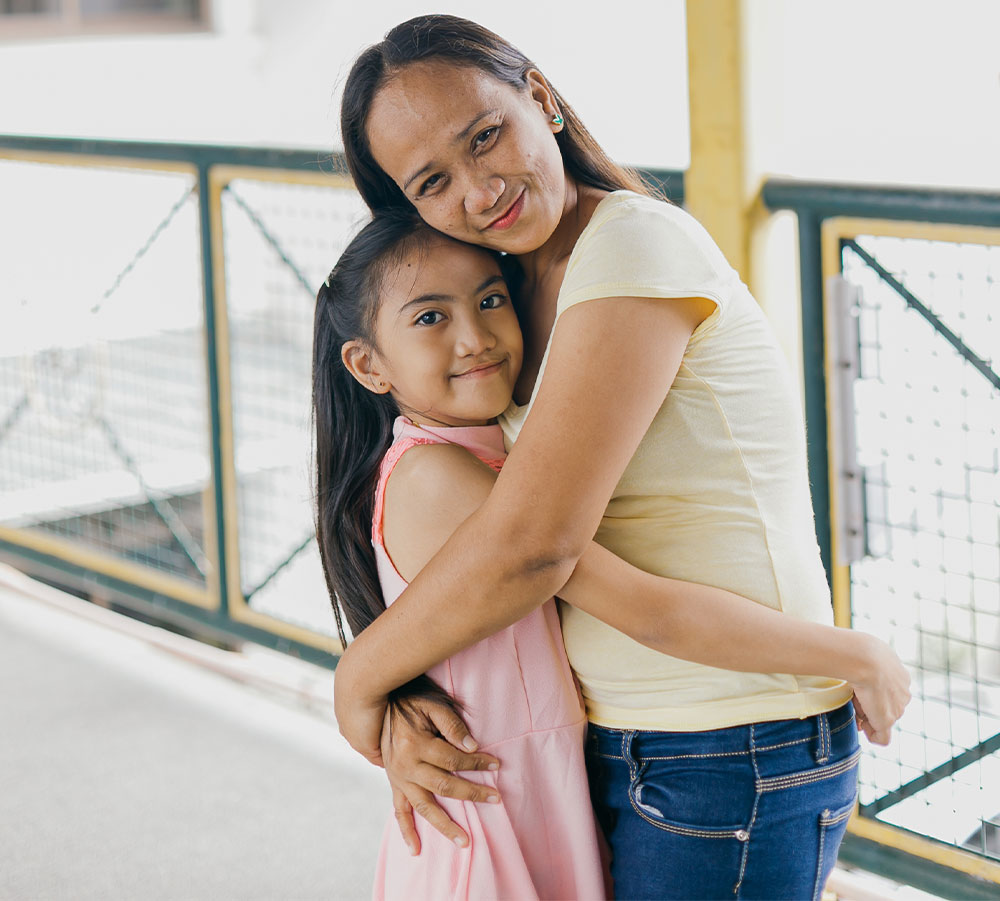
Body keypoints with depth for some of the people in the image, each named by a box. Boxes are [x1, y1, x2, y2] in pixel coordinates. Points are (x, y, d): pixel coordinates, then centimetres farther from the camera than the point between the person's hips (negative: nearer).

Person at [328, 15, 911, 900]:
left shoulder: (636, 241, -18)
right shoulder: (524, 299, 10)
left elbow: (531, 544, -24)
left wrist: (359, 679, -10)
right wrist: (402, 706, -10)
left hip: (730, 765, -8)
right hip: (619, 752, 9)